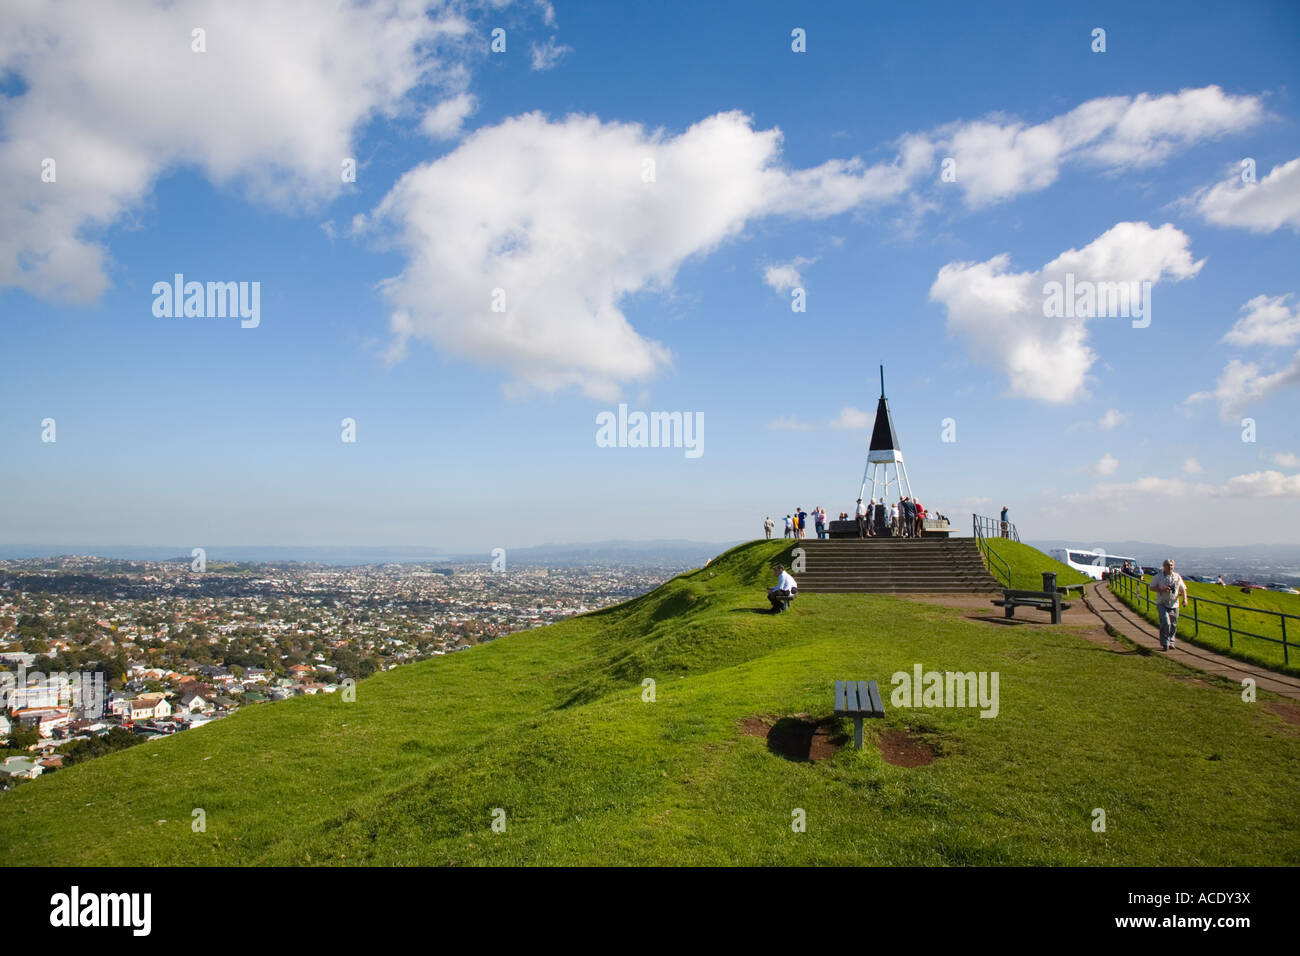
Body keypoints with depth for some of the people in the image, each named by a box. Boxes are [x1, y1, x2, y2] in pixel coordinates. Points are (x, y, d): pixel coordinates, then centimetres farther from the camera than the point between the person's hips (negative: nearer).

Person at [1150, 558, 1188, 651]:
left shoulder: (1177, 577, 7)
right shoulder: (1158, 577, -1)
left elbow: (1183, 589, 12)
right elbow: (1152, 587, 3)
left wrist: (1185, 599, -2)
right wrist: (1161, 589, -15)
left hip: (1174, 604, 3)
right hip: (1162, 604, -3)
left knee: (1173, 625, 8)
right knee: (1166, 623, -16)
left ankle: (1171, 643, 25)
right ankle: (1165, 644, -10)